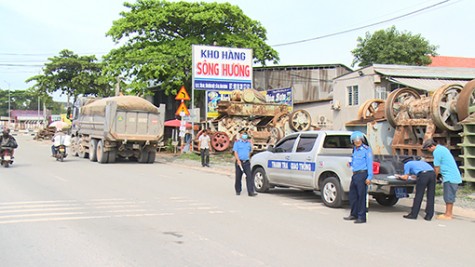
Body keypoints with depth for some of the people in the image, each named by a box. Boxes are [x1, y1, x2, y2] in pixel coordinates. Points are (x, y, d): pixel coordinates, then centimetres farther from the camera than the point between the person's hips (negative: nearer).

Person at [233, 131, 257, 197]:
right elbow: (235, 152, -6)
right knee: (238, 177, 6)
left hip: (246, 162, 2)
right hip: (239, 162, -2)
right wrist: (238, 160, -17)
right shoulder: (237, 142, 1)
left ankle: (251, 192, -13)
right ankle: (238, 191, 21)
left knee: (249, 176, -9)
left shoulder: (249, 143, 13)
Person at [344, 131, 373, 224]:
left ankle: (362, 217, -2)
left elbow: (369, 164, -12)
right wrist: (350, 164, 10)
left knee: (361, 196, -6)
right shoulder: (355, 150, 17)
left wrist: (369, 177, -18)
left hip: (362, 174, -8)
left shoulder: (366, 149, -8)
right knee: (352, 195, 13)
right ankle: (354, 214, 25)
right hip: (355, 175, 9)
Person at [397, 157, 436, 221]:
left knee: (418, 196, 2)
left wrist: (400, 177, 34)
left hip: (423, 174, -6)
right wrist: (412, 175, 58)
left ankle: (413, 214, 8)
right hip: (432, 173, 6)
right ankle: (429, 216, 10)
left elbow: (406, 177, 15)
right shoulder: (420, 162, 39)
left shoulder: (407, 164, 21)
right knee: (430, 196, 9)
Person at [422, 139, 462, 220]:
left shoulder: (437, 152, -13)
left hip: (450, 177, -10)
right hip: (455, 176, 10)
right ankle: (450, 213, 21)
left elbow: (436, 168, -9)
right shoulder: (442, 148, 16)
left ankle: (448, 215, 1)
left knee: (448, 197, -4)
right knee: (450, 196, 15)